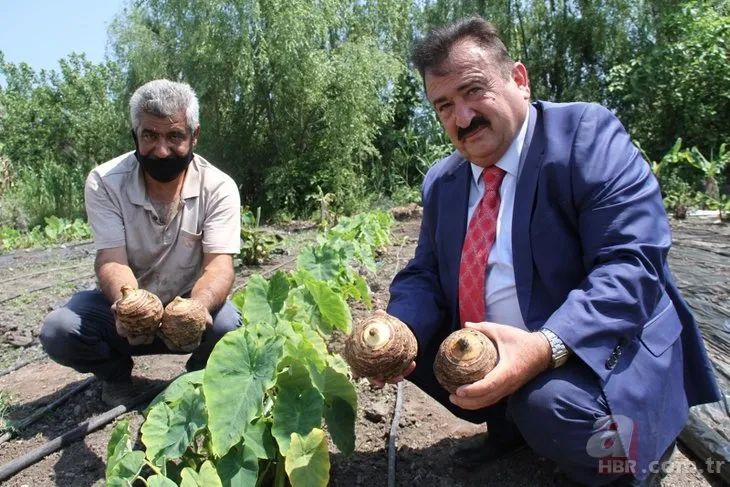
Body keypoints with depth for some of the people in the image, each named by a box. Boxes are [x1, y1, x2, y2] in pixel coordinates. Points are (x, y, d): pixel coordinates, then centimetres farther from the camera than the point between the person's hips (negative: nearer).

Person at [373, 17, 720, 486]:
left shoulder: (587, 134, -13)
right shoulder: (441, 182, 6)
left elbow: (632, 265, -23)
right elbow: (425, 277, 6)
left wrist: (544, 347, -38)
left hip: (603, 354, -6)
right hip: (486, 352, 7)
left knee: (550, 403, -33)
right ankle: (511, 422, 13)